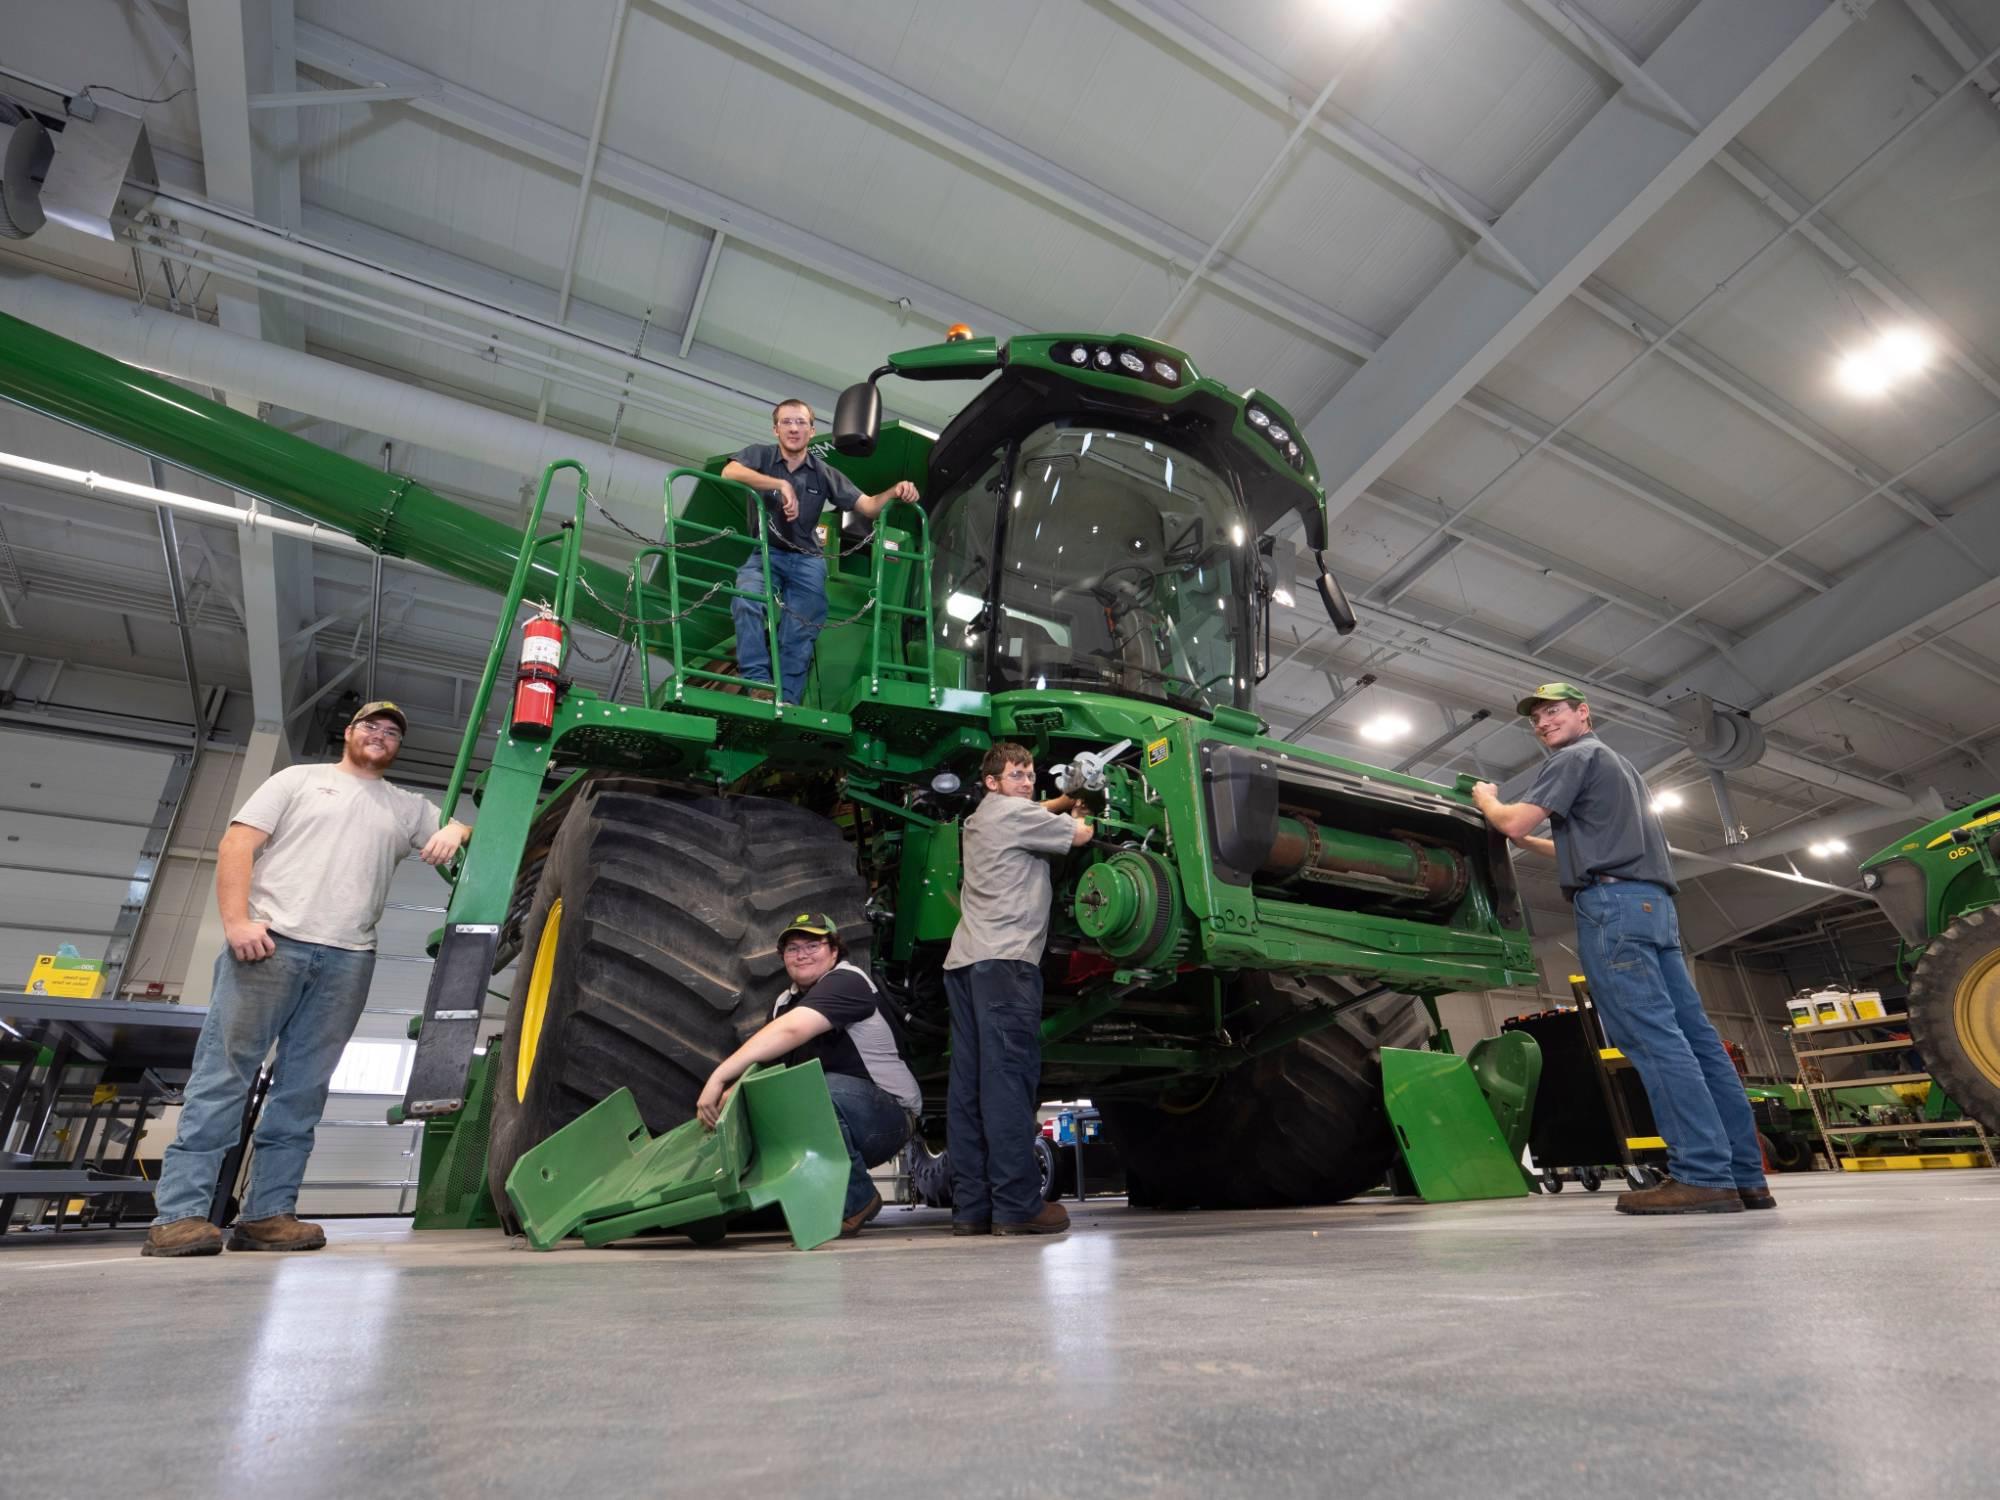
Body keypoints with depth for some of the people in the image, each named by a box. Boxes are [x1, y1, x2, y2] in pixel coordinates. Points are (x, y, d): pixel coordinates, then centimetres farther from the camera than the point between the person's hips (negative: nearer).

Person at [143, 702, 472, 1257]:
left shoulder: (408, 807, 22)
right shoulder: (299, 779, 14)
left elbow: (465, 828, 22)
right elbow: (238, 843, 6)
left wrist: (457, 828, -5)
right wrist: (237, 920, -9)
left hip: (347, 961, 3)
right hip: (269, 942, -2)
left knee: (303, 1091, 3)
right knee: (223, 1075, -5)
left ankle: (267, 1214, 7)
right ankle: (179, 1213, -1)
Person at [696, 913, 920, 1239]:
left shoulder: (846, 981, -16)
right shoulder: (785, 1002, 11)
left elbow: (790, 1030, -32)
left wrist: (718, 1077, -35)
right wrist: (728, 1094, -16)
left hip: (888, 1117, -7)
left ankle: (855, 1203, -14)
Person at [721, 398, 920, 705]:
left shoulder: (825, 474, 7)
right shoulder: (761, 455, 2)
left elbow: (869, 506, 3)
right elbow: (729, 472, -20)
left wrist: (895, 491, -19)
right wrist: (781, 484, -28)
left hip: (807, 560, 2)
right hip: (764, 553, -2)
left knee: (799, 635, -9)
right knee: (747, 601, -31)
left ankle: (786, 701, -4)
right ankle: (757, 683, -27)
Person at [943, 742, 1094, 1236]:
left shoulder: (978, 820, 26)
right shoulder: (1014, 813, -2)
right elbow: (1080, 835, 7)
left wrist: (1066, 801, 33)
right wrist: (1077, 813, 27)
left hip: (963, 960, 9)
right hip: (1005, 959, -9)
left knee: (968, 1084, 5)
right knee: (1008, 1077, -10)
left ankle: (970, 1207, 7)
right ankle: (1016, 1205, -9)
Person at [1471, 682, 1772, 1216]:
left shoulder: (1574, 757, 0)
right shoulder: (1616, 763, 31)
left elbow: (1514, 821, -10)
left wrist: (1485, 798, 9)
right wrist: (1528, 843, 34)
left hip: (1613, 903, -10)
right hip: (1652, 902, 10)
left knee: (1653, 1038, -14)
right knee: (1693, 1036, 5)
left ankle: (1703, 1175, -17)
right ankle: (1744, 1175, 6)